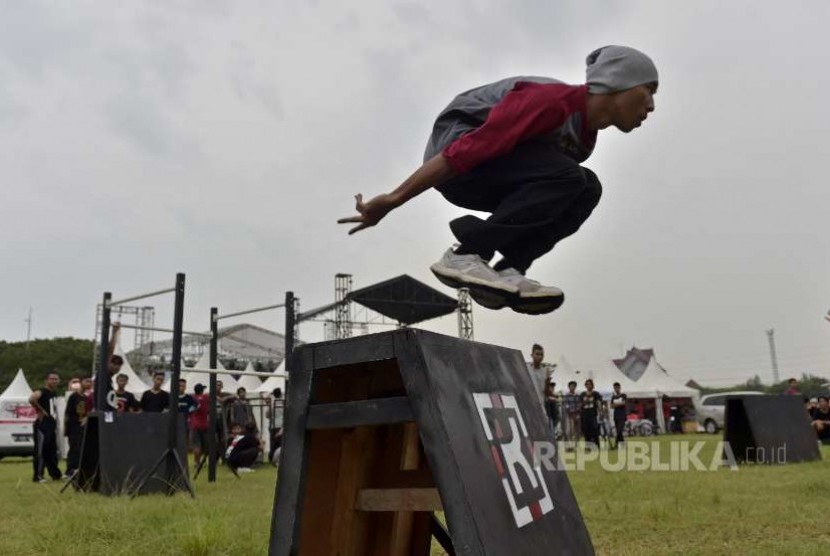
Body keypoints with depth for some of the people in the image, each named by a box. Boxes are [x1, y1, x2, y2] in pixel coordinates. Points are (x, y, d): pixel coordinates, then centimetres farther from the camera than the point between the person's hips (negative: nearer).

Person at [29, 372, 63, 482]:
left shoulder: (54, 393, 15)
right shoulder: (42, 391, -12)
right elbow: (31, 399, -33)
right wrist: (40, 410, -22)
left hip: (52, 425, 9)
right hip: (42, 425, -9)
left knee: (52, 450, 14)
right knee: (40, 450, -5)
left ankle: (55, 474, 21)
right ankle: (37, 476, 1)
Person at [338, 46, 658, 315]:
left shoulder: (585, 138, 8)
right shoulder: (553, 101, -22)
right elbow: (465, 151, -26)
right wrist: (392, 201, -27)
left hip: (491, 177, 9)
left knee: (585, 190, -9)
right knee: (565, 177, -28)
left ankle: (507, 271, -19)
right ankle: (465, 256, -26)